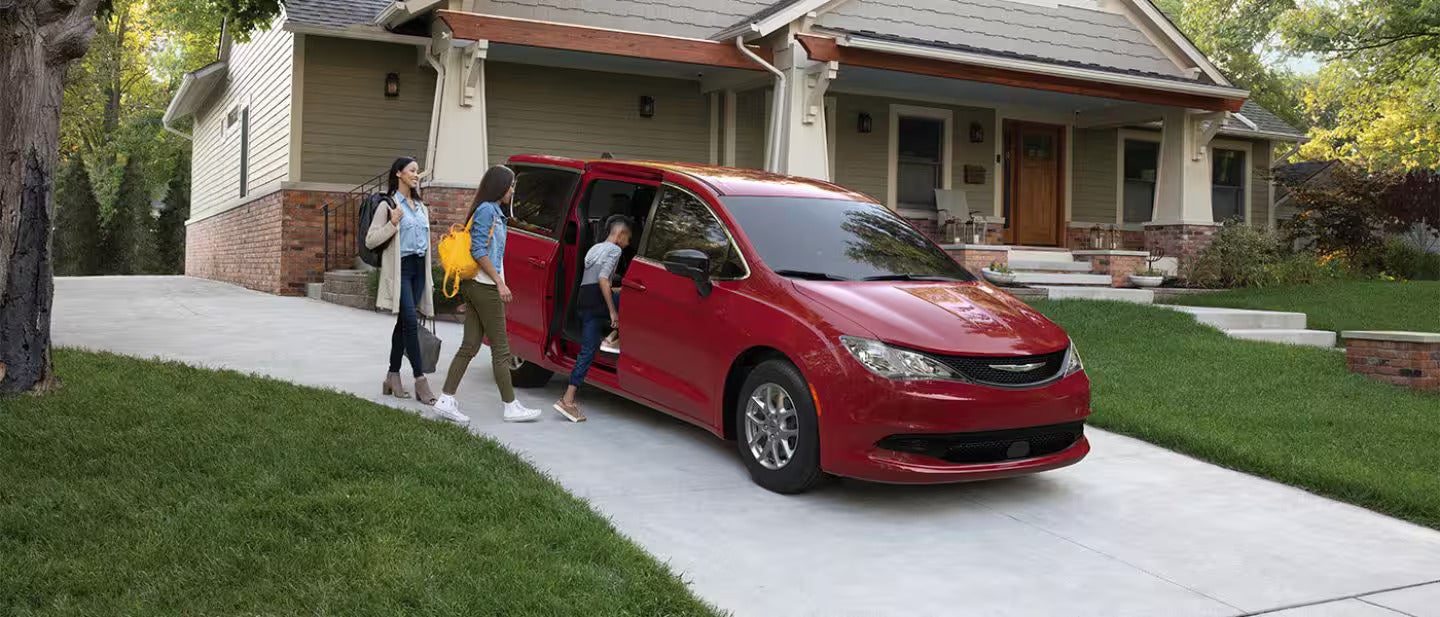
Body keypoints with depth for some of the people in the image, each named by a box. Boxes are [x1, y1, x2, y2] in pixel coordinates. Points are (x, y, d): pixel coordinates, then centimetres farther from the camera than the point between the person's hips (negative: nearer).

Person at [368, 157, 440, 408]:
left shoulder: (420, 206, 19)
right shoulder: (388, 204, -3)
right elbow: (370, 240, -6)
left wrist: (428, 275, 21)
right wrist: (392, 224, -20)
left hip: (419, 267, 7)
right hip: (400, 268, -7)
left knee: (403, 323, 9)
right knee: (411, 321, -14)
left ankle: (393, 376, 14)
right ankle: (420, 380, -16)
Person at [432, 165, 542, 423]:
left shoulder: (494, 211, 17)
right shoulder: (487, 210, -12)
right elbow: (478, 250, -18)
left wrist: (499, 282, 17)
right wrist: (500, 282, -17)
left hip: (475, 286, 9)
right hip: (485, 286, -9)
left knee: (470, 345, 8)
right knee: (500, 348, -3)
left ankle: (446, 400, 8)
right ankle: (511, 406, 4)